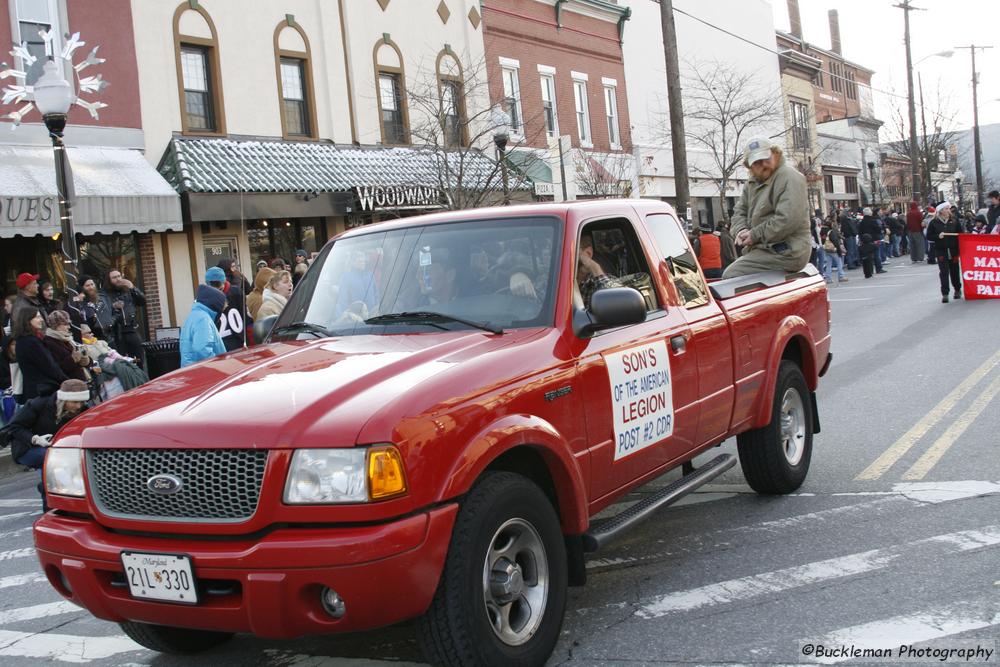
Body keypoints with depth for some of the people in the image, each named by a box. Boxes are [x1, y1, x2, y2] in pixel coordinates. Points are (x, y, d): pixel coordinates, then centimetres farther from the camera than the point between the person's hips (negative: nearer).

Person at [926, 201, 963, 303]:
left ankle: (957, 290, 31)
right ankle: (944, 294, -3)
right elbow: (929, 236, 1)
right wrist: (938, 236, -15)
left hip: (953, 250, 2)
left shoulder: (955, 220, 4)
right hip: (941, 250, -2)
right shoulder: (934, 222, -2)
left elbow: (961, 233, 10)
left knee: (954, 271, 10)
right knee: (944, 272, -6)